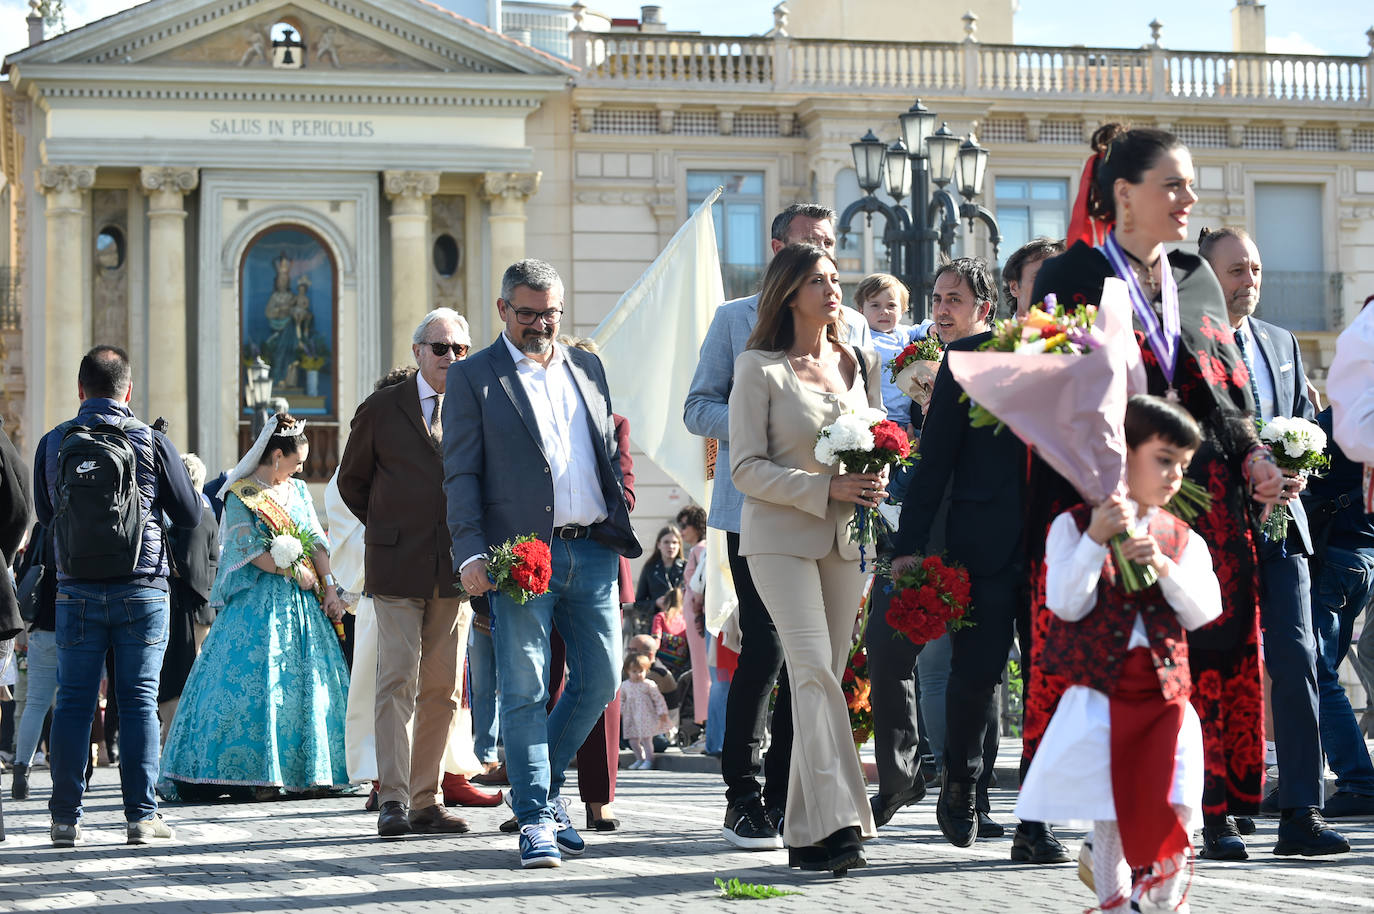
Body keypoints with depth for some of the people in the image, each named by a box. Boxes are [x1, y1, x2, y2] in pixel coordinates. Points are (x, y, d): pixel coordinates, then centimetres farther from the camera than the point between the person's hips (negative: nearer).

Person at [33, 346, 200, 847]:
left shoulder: (53, 444, 0)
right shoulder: (152, 443, -5)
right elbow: (190, 515, 2)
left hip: (77, 592, 1)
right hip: (142, 589, -1)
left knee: (73, 701, 6)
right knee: (139, 700, 2)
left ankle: (66, 817, 5)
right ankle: (141, 816, 0)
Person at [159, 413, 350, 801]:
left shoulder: (298, 491, 16)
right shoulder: (241, 495, -3)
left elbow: (317, 542, 11)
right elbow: (250, 548, -11)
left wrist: (329, 588, 0)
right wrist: (292, 571, -12)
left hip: (303, 601, 6)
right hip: (258, 603, -6)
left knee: (306, 680, 2)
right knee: (256, 680, -12)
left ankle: (306, 770, 3)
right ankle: (255, 773, -12)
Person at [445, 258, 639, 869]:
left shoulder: (587, 367, 17)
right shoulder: (472, 377, 3)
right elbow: (460, 474, -2)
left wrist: (621, 519, 14)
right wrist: (471, 553, -12)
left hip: (593, 551, 5)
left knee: (600, 680, 6)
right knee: (524, 691, -5)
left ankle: (539, 782, 26)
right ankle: (537, 819, 0)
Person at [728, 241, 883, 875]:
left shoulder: (862, 364, 13)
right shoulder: (759, 369, -4)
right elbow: (745, 468, -7)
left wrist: (876, 483, -1)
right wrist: (827, 488, -17)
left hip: (846, 538, 6)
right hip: (781, 537, -5)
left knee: (823, 679, 5)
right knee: (815, 672, -17)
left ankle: (805, 832, 10)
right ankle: (836, 821, -23)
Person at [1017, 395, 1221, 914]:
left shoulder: (1183, 539, 12)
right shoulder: (1074, 526, 1)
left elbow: (1203, 611, 1)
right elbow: (1066, 604, -10)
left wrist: (1164, 566, -14)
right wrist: (1096, 540, -19)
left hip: (1165, 691, 3)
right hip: (1100, 690, -3)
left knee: (1176, 806, -10)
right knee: (1110, 812, -2)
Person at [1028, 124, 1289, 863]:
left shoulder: (1197, 280, 17)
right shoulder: (1071, 277, 3)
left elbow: (1231, 386, 16)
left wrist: (1252, 456, -1)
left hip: (1202, 496, 5)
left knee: (1211, 646, -2)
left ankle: (1212, 809, 0)